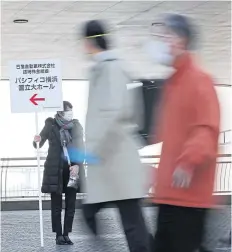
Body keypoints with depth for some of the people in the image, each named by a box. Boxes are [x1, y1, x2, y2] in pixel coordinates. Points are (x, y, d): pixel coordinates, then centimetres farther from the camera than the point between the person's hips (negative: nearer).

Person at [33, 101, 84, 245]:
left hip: (72, 169, 2)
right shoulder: (51, 125, 0)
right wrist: (37, 141, -19)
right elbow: (39, 145, 5)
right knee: (56, 205, 1)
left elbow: (81, 148, 1)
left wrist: (78, 165, -14)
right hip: (55, 170, -2)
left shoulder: (76, 126, 4)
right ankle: (59, 235, 6)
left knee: (70, 204, 2)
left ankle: (66, 234, 9)